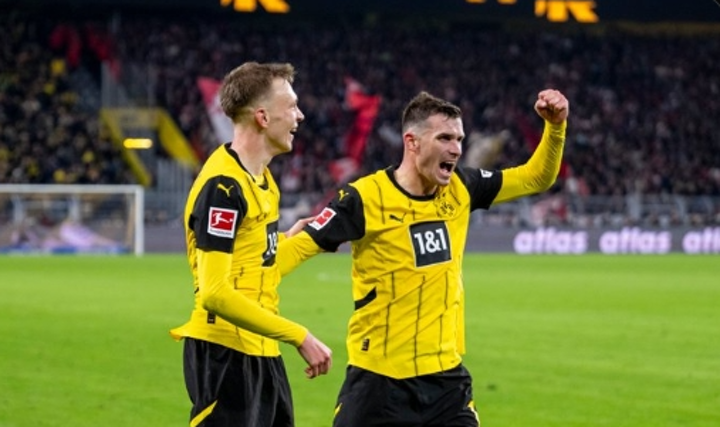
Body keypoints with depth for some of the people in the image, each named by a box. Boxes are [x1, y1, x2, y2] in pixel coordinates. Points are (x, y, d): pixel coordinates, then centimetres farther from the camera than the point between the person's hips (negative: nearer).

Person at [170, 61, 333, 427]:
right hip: (225, 355, -10)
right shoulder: (223, 187, -18)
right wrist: (298, 336, -23)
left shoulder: (260, 177, 12)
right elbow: (215, 294, -24)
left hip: (260, 353, 10)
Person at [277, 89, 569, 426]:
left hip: (445, 375, 5)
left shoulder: (460, 190, 4)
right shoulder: (365, 198, -13)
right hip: (378, 379, -4)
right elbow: (300, 246, -11)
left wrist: (555, 125, -2)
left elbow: (536, 178, 13)